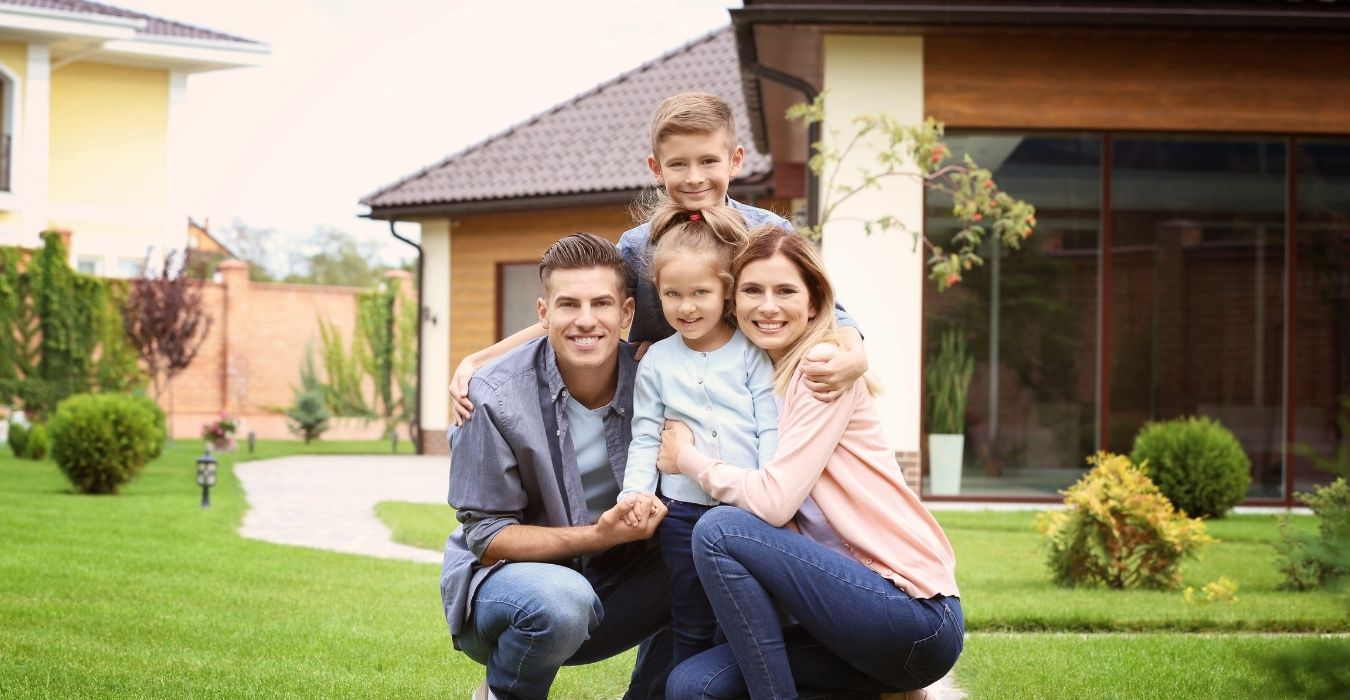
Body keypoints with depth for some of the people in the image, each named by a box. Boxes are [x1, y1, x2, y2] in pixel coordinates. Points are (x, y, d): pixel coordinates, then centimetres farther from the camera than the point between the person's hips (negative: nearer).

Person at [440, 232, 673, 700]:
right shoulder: (498, 397, -18)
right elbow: (487, 538, -15)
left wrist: (652, 515, -26)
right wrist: (600, 534, -29)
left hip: (610, 581, 4)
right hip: (502, 578, -4)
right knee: (562, 601, -36)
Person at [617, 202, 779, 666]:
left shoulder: (752, 354, 0)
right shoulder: (657, 361, 6)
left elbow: (771, 431, -3)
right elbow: (645, 437, 7)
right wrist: (635, 493, -7)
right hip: (683, 512, 2)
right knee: (692, 631, 9)